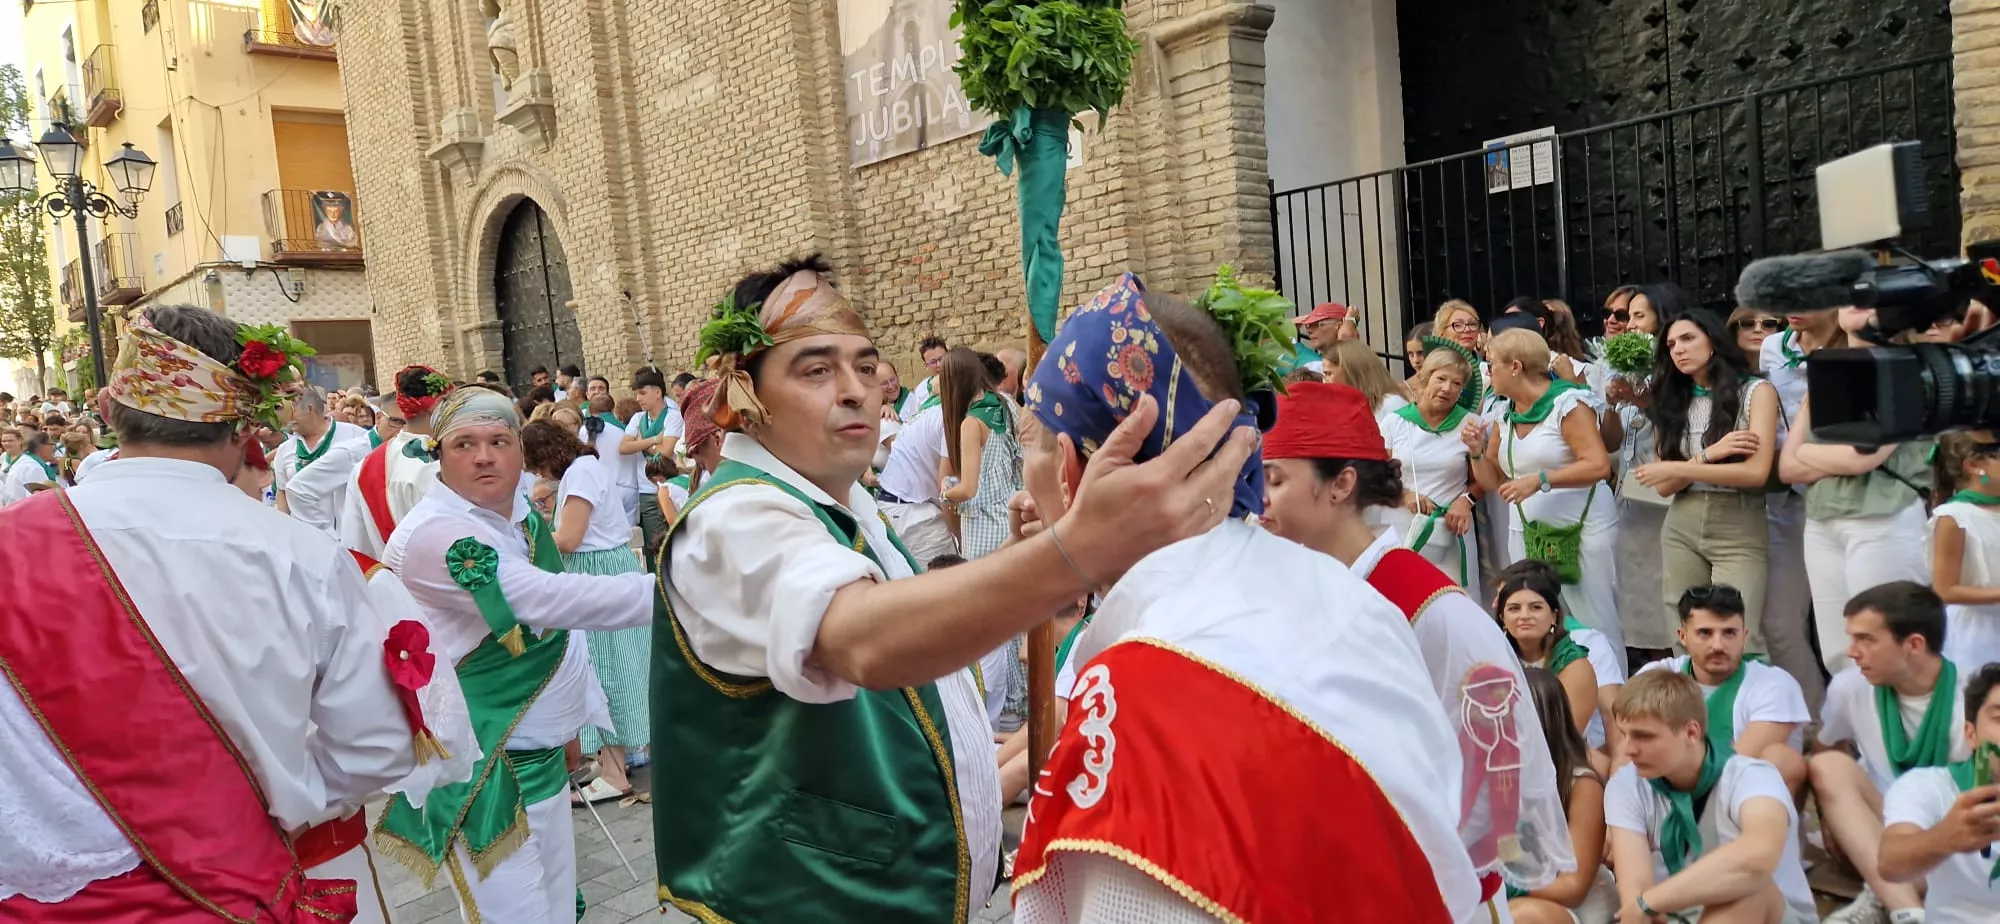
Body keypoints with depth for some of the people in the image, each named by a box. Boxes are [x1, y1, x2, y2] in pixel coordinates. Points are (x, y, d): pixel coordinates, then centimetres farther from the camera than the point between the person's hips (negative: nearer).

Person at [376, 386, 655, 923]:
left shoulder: (517, 515, 7)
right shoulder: (434, 533, -21)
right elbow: (545, 599, -32)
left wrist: (580, 705, 16)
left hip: (538, 754, 8)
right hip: (478, 768, -8)